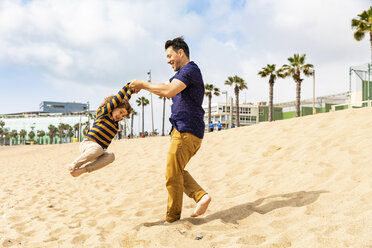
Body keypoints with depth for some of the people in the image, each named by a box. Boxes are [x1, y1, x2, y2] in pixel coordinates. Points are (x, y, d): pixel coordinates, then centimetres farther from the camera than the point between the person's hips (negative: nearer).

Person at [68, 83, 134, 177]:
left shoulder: (116, 122, 20)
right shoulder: (104, 112, 2)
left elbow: (125, 101, 26)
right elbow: (118, 99, -3)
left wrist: (131, 89, 31)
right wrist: (127, 86, 3)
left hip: (100, 150, 6)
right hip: (88, 144, -6)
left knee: (111, 156, -27)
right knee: (97, 149, -41)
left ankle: (82, 169, -32)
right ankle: (74, 164, -22)